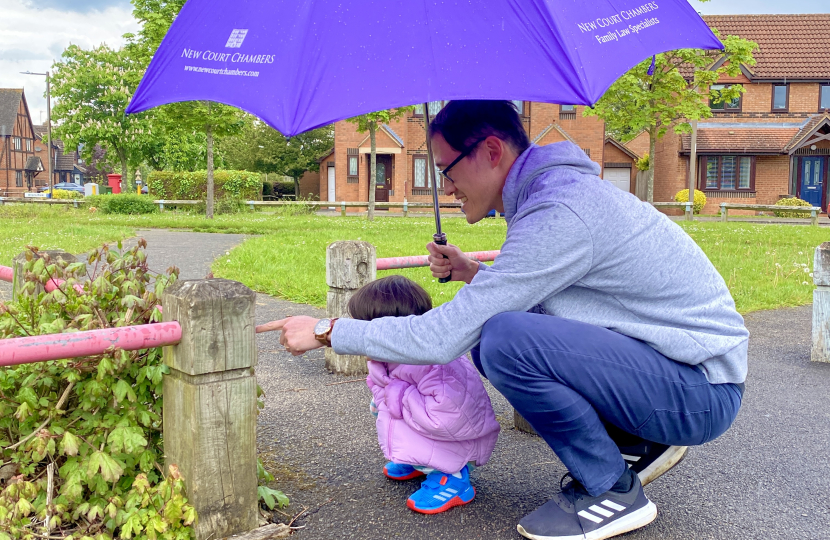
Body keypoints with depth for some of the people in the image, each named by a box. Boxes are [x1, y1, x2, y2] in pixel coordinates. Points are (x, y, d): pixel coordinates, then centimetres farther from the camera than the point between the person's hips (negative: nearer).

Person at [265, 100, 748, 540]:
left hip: (702, 394, -10)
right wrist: (473, 273, 8)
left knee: (503, 338, -27)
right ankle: (639, 443, 14)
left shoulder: (559, 212, -24)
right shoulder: (561, 187, 8)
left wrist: (326, 331, -13)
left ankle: (613, 491, -6)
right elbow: (545, 292, 23)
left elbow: (445, 338, -24)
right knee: (491, 329, 7)